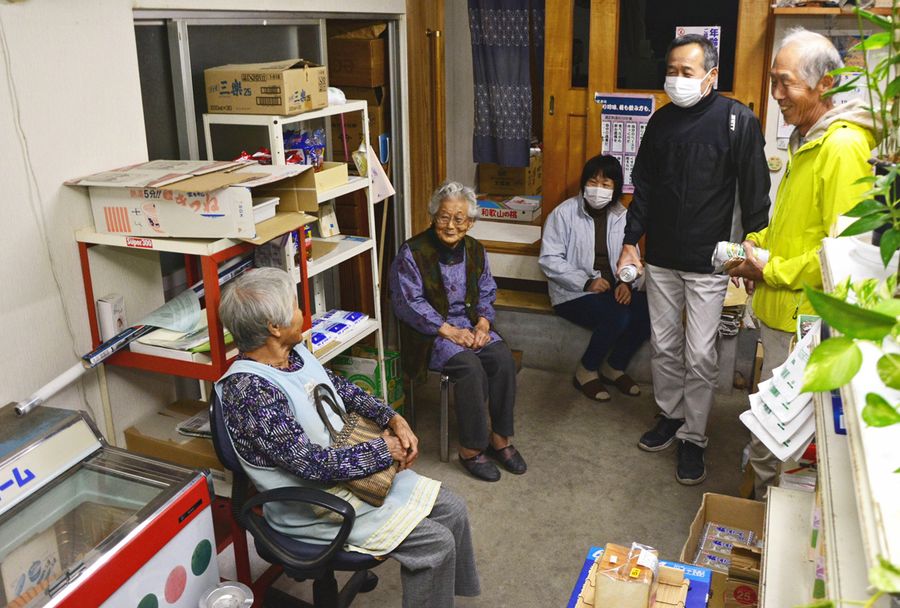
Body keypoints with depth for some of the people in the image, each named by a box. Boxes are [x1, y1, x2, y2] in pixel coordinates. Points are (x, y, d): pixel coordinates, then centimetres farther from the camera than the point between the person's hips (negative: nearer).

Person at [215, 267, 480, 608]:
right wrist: (384, 450, -17)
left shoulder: (294, 352, -1)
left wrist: (393, 419, -1)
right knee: (435, 542, -15)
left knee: (452, 509, 6)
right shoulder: (248, 389, -28)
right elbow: (313, 464, -28)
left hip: (352, 465, 9)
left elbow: (344, 390, 14)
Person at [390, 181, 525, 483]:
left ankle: (500, 438, -6)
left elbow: (486, 294, 14)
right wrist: (450, 331, -20)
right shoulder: (412, 253, -12)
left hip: (469, 324, 6)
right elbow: (408, 302, -16)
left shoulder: (475, 250, 7)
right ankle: (471, 449, -15)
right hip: (430, 332, -5)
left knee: (503, 357, -21)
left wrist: (483, 323, -8)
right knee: (470, 366, -30)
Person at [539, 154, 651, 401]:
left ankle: (614, 367, 3)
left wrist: (627, 282, -11)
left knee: (649, 311, -21)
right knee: (617, 317, -31)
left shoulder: (622, 216, 9)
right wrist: (586, 282, -19)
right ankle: (586, 372, -5)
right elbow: (549, 259, -12)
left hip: (614, 289, 6)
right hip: (573, 293, -5)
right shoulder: (564, 213, -6)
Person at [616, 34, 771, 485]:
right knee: (663, 345, 14)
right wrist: (630, 243, 8)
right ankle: (670, 416, 33)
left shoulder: (737, 120, -9)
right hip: (661, 257, 5)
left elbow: (755, 193, -8)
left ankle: (693, 437, 16)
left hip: (708, 261, -5)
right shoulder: (662, 121, 7)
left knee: (700, 354, 1)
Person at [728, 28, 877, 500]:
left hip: (802, 317, -10)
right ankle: (768, 497, 38)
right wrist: (758, 243, 8)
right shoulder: (805, 139, 12)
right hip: (778, 308, 10)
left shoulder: (842, 146, -20)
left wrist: (771, 271, -16)